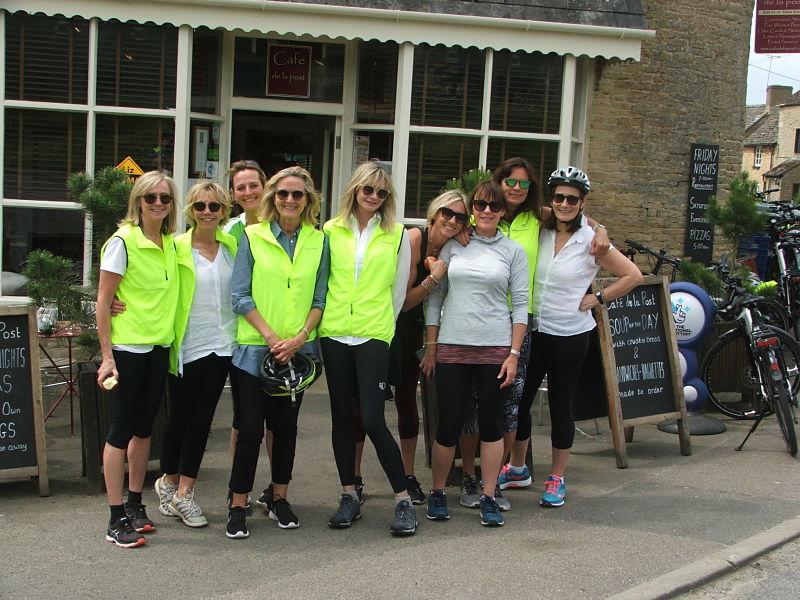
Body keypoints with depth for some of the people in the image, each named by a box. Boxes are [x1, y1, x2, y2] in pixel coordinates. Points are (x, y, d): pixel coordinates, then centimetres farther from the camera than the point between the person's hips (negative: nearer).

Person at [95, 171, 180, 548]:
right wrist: (107, 356, -15)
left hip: (159, 347, 6)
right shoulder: (123, 241, -11)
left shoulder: (172, 244, 8)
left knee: (144, 427, 13)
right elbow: (103, 301, -11)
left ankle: (134, 504, 25)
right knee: (122, 429, -2)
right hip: (127, 347, -6)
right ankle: (117, 519, 5)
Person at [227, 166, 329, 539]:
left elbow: (320, 298, 5)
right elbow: (240, 295, -4)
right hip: (254, 349, -2)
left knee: (286, 426, 10)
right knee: (250, 428, -3)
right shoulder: (252, 237, 0)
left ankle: (279, 499, 23)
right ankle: (238, 506, 7)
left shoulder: (318, 241, 6)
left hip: (298, 350, 2)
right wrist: (271, 336, -12)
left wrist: (299, 337, -9)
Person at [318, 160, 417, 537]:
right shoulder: (331, 231, 6)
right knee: (342, 417, 8)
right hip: (334, 334, 2)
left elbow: (398, 289, 10)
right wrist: (325, 318, 12)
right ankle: (349, 497, 19)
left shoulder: (397, 234, 4)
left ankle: (403, 500, 1)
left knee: (372, 420, -10)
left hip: (373, 336, -2)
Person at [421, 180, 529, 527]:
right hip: (452, 346, 0)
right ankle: (437, 493, 18)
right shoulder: (453, 245, 6)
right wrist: (430, 347, 4)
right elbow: (435, 296, 8)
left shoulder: (513, 251, 5)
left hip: (495, 348, 0)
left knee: (491, 423, 6)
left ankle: (488, 498, 15)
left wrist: (514, 353, -4)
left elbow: (520, 304, 3)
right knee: (449, 424, 1)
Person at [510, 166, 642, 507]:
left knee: (561, 405, 6)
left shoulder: (591, 241, -8)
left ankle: (556, 479, 20)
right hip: (531, 329, 4)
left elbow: (633, 276, -5)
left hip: (570, 335, -3)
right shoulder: (538, 231, 1)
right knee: (518, 399, 9)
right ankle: (517, 468, 28)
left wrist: (597, 299, -6)